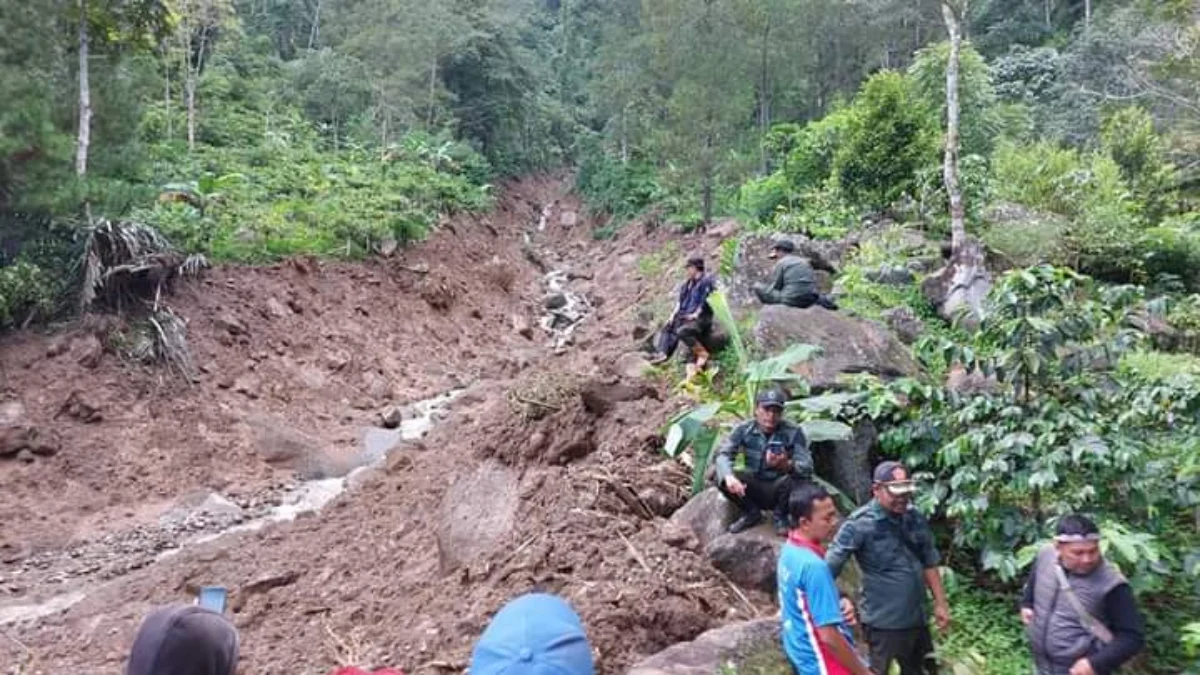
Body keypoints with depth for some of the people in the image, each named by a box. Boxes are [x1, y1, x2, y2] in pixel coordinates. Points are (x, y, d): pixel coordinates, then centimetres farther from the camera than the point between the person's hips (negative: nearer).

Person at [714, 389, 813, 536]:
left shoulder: (793, 432, -15)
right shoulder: (744, 429, -10)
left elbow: (807, 468, -23)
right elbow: (723, 454, -17)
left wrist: (787, 465, -47)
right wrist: (729, 477, -39)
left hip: (778, 489, -2)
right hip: (754, 489, 2)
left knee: (790, 480, -35)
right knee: (722, 479, -22)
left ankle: (781, 517, -2)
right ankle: (752, 513, 5)